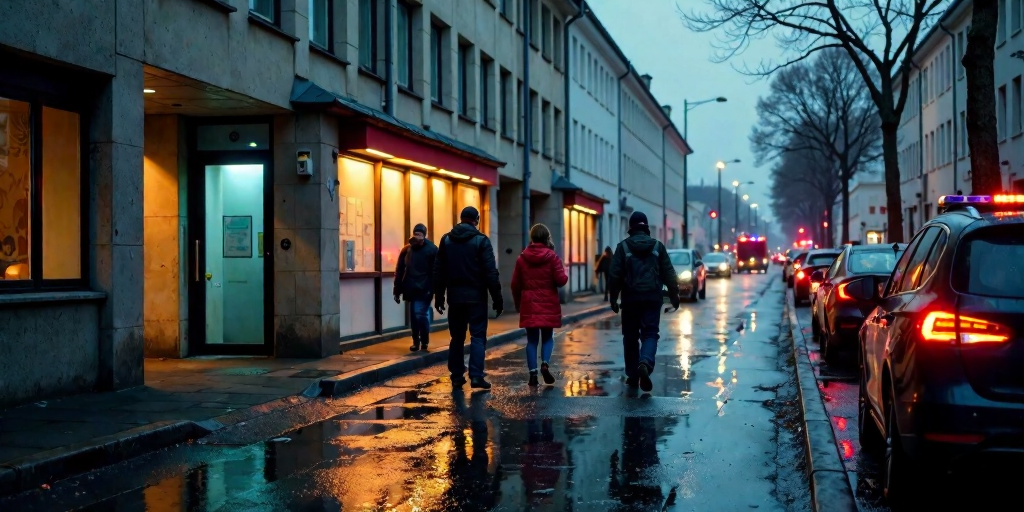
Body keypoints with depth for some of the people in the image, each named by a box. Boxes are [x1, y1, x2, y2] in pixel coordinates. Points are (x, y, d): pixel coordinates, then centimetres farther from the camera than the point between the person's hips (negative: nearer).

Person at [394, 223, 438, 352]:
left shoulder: (432, 250, -5)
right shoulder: (406, 250, 7)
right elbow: (399, 271, 9)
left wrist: (435, 290, -15)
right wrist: (397, 291, 6)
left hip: (424, 290, -4)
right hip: (411, 290, 4)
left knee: (421, 315, -9)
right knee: (414, 317, 11)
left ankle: (424, 341, 7)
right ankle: (416, 342, 22)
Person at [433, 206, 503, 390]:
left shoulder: (446, 240, 6)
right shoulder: (481, 240, -6)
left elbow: (438, 271, 8)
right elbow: (491, 273, -9)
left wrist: (439, 297, 13)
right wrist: (497, 299, -6)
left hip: (455, 296, 4)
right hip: (476, 296, -4)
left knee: (457, 337, 11)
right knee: (478, 336, -1)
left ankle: (457, 376, 11)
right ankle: (476, 376, -10)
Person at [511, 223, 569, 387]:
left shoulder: (522, 258, 3)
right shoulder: (551, 257, -6)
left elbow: (515, 284, 7)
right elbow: (561, 280, -10)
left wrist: (518, 303, 21)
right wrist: (564, 272, 12)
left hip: (529, 305, 2)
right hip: (548, 305, -2)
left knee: (532, 340, 7)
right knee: (547, 337, 11)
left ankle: (533, 373, 1)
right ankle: (545, 364, -13)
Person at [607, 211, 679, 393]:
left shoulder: (623, 247, -1)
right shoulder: (658, 246, 5)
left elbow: (614, 275, -4)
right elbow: (669, 274, 6)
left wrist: (613, 297, 4)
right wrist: (674, 295, 13)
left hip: (630, 298, 0)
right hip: (652, 298, 0)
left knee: (630, 336, 10)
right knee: (650, 333, 0)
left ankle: (633, 375, 13)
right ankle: (645, 363, -27)